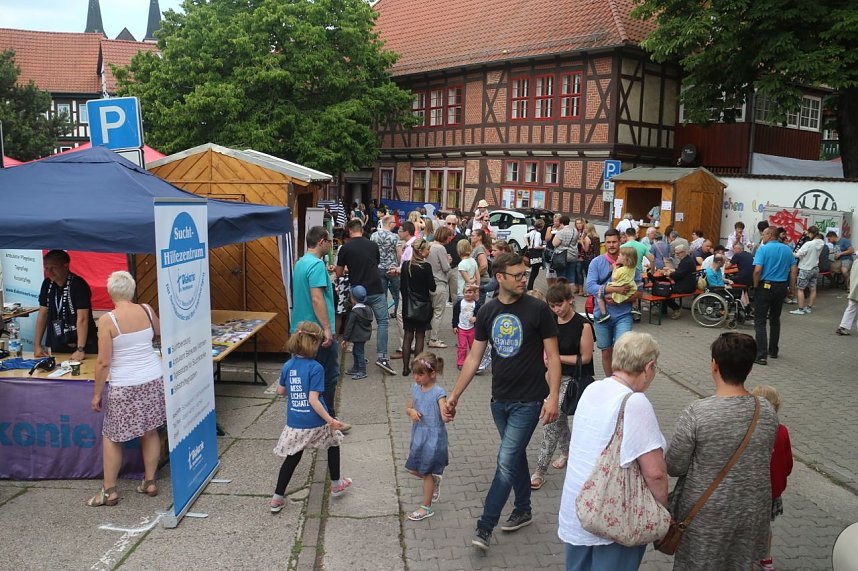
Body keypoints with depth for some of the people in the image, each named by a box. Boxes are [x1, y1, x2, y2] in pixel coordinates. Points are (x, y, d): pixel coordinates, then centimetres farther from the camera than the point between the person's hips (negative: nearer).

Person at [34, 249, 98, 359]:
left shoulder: (79, 284, -17)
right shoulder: (47, 284, 3)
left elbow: (82, 318, -23)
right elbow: (42, 314, 7)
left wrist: (80, 350, -28)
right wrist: (37, 345, 2)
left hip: (82, 344, -6)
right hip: (56, 345, 6)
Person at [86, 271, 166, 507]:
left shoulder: (107, 319, -14)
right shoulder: (146, 310, -2)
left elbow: (104, 362, -13)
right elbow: (160, 332, 21)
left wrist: (97, 393, -2)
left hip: (125, 386, -4)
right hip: (153, 380, 4)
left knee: (111, 437, 12)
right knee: (150, 432, 16)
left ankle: (109, 491, 20)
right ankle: (150, 482, 25)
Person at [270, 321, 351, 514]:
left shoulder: (288, 365, -2)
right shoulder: (315, 368, -19)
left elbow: (280, 390, 11)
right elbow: (313, 399, -22)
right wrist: (330, 420, -19)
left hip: (294, 424, 4)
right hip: (316, 423, -4)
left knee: (292, 458, 16)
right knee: (333, 444, 23)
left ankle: (277, 499, 14)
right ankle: (336, 485, 36)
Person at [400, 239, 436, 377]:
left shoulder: (405, 265, 1)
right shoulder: (426, 267, -14)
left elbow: (402, 286, 7)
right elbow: (432, 287, -11)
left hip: (408, 306, 4)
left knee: (407, 336, 7)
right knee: (419, 336, 3)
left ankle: (406, 368, 9)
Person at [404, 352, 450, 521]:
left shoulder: (438, 393, -20)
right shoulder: (415, 388, 0)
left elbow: (444, 416, -29)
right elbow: (408, 407, 10)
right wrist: (411, 412, -13)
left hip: (433, 438, -7)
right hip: (418, 435, 7)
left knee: (427, 472, 6)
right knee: (413, 469, 16)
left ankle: (426, 508, 23)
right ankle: (435, 481, 44)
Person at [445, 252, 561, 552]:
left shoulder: (538, 309, -11)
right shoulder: (487, 312, 1)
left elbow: (552, 355, -9)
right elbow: (474, 357, 6)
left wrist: (553, 397, -18)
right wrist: (454, 395, 5)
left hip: (529, 401, -5)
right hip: (500, 400, 5)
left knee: (506, 461, -6)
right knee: (516, 455, 20)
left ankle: (485, 526, 2)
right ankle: (523, 510, 38)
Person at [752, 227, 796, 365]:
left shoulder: (763, 249, -12)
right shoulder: (787, 249, 5)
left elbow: (757, 270, -20)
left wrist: (755, 286, -7)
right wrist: (791, 285, 14)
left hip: (766, 286, -6)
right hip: (782, 287, 6)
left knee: (760, 321, -3)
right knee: (775, 319, 20)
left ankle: (762, 355, -11)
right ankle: (773, 351, 28)